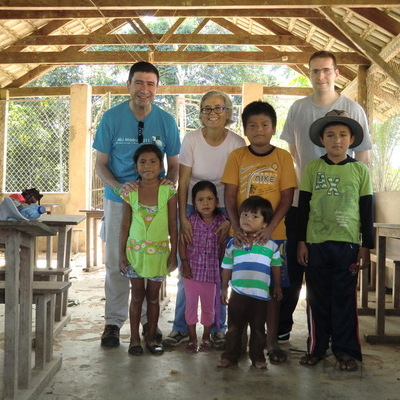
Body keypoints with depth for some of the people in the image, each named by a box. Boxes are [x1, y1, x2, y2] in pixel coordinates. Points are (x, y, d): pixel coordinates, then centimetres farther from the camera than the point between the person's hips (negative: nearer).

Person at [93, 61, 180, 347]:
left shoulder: (166, 121, 1)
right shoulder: (112, 118, -3)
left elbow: (175, 165, 8)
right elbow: (100, 163, 0)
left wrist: (168, 183, -14)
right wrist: (118, 186, -18)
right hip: (118, 199, -1)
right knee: (116, 263, 3)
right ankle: (114, 321, 16)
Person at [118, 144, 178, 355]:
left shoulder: (168, 191, -6)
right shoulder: (130, 191, -3)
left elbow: (173, 225, -2)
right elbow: (125, 225, 1)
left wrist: (173, 253, -2)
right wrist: (121, 253, 0)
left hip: (159, 251, 0)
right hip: (135, 250, 1)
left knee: (153, 296, 10)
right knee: (137, 295, 9)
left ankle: (151, 336, 25)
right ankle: (134, 338, 21)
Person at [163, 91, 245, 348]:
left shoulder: (237, 143, -6)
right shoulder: (191, 140, -6)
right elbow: (183, 183, -6)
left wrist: (230, 220, -10)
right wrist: (183, 219, -13)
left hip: (223, 211, 0)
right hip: (192, 209, 0)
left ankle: (217, 329, 19)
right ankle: (181, 327, 17)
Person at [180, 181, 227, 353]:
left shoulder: (221, 221, -7)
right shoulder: (191, 220, -9)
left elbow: (223, 246, -1)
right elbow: (182, 242, -4)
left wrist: (222, 267, 0)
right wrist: (185, 263, -9)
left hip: (211, 271, 0)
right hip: (192, 270, 0)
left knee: (209, 305, 13)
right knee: (191, 303, 10)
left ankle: (206, 337, 32)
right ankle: (192, 337, 26)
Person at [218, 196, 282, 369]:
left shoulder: (270, 245, -2)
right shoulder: (233, 244, 0)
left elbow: (276, 266, 9)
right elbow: (227, 267, 7)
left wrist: (277, 287, 13)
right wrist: (224, 288, 8)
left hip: (261, 295, 0)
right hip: (238, 294, 0)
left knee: (258, 328, 11)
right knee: (234, 327, 10)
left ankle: (257, 356, 25)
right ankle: (230, 355, 22)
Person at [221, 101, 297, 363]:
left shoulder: (283, 157, 0)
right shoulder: (237, 156, 2)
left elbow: (287, 198, -3)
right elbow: (230, 196, -1)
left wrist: (270, 228, -15)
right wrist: (237, 227, -14)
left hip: (273, 234, 0)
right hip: (241, 233, 1)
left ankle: (272, 340, 20)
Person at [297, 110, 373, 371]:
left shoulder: (360, 170, 3)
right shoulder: (312, 168, 3)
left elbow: (367, 211, 5)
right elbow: (303, 206, 6)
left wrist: (366, 246, 2)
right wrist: (301, 241, 2)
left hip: (348, 244, -1)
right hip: (316, 243, 1)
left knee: (345, 298, 6)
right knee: (317, 297, 8)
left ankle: (346, 349, 18)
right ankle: (317, 347, 21)